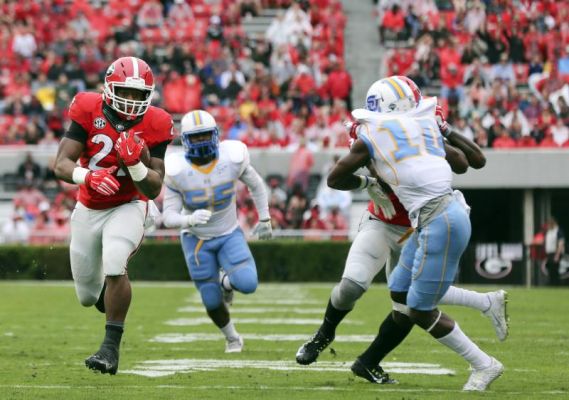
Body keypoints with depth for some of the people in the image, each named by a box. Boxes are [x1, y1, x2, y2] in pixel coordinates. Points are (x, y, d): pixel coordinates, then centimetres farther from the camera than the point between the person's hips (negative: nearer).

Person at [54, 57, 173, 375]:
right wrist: (87, 176, -42)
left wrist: (135, 164, -33)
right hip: (88, 209, 2)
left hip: (128, 207, -2)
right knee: (88, 297, 12)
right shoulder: (89, 112, -15)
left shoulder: (154, 126, -15)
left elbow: (154, 190, -14)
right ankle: (111, 292, 51)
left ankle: (111, 347, -22)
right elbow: (61, 165, -21)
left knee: (114, 265, -31)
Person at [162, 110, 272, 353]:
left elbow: (255, 185, 3)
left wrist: (264, 219, 8)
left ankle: (226, 281, 17)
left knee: (247, 284, -21)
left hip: (229, 234, 1)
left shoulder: (232, 158, -18)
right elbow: (169, 217, -19)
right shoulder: (177, 171, -21)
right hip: (196, 240, -1)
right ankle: (232, 339, 32)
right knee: (212, 301, 1)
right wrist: (190, 219, -40)